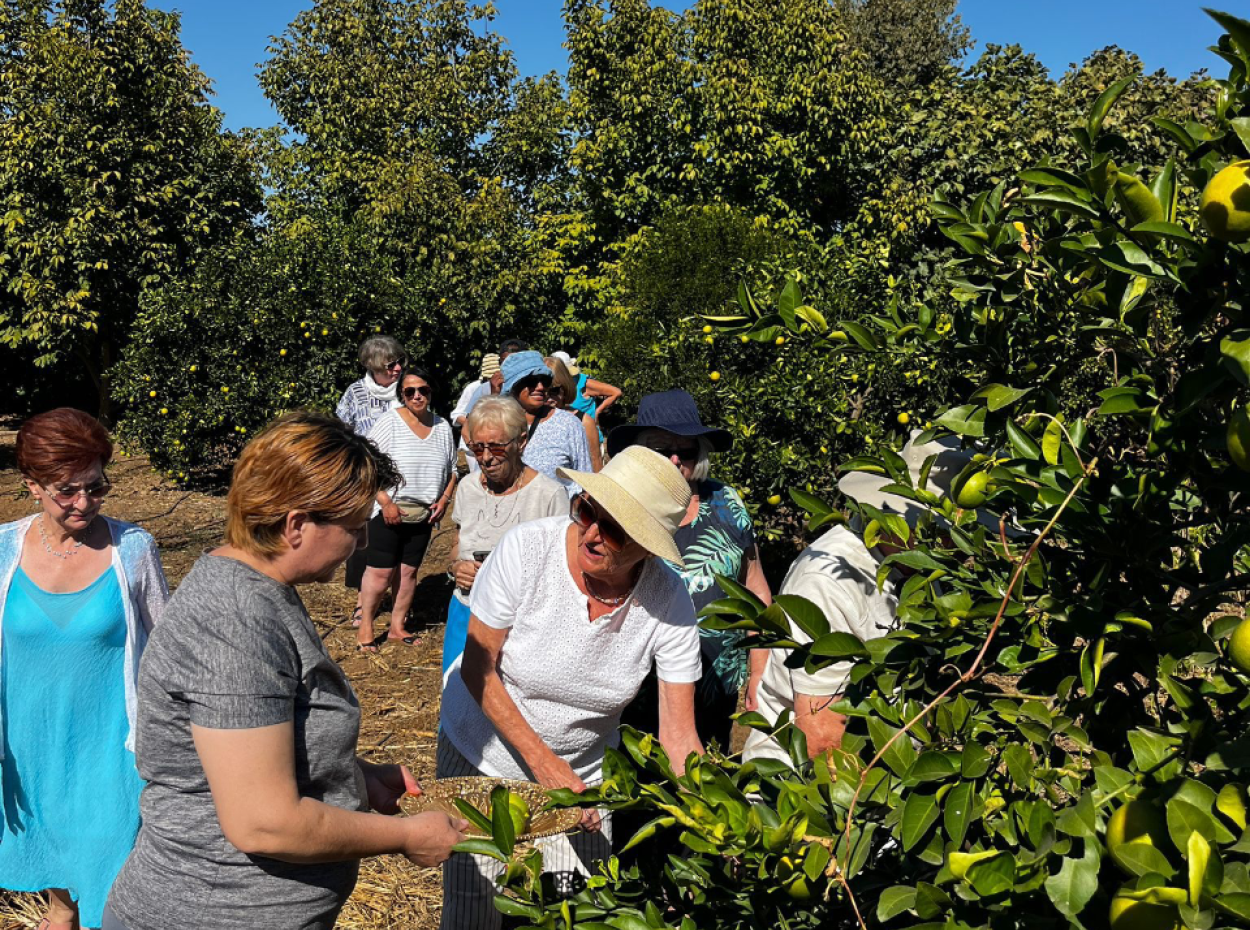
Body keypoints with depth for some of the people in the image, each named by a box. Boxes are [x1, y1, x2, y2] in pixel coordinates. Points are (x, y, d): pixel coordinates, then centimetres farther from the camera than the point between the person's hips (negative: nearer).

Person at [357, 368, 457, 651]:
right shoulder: (389, 422, -9)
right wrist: (386, 503, -18)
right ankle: (365, 628, 10)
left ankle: (397, 626, 24)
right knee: (379, 571, -4)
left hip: (423, 514, 5)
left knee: (409, 570, 11)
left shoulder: (442, 427, 6)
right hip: (388, 513, -4)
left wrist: (444, 500, 1)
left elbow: (452, 468, 16)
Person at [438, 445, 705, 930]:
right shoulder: (525, 549, -27)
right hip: (483, 751, -1)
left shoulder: (668, 601, -21)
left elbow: (679, 735, -15)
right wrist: (541, 761, -21)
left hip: (583, 769, 2)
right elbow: (478, 669, -17)